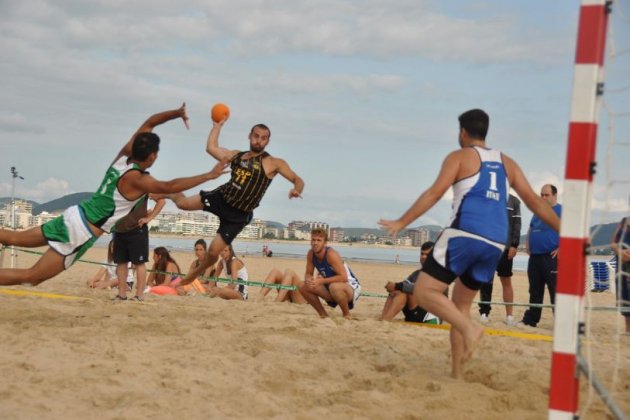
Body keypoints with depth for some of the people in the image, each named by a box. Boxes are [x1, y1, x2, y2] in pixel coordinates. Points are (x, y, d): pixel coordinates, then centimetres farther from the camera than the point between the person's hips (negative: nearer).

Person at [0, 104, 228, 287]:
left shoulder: (124, 155, 2)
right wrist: (209, 175, -30)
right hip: (82, 233, -8)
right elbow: (170, 186, -33)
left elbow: (148, 123, 10)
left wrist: (176, 113, 4)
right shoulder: (137, 179, -20)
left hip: (75, 215, 8)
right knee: (31, 277, -6)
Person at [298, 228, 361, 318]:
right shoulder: (311, 254, -6)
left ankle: (347, 315, -13)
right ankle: (323, 314, 9)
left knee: (334, 287, -40)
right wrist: (308, 280, -22)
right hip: (331, 287, 7)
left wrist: (321, 281, -32)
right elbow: (308, 274, 3)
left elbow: (343, 277, -32)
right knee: (303, 287, -6)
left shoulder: (331, 254, -26)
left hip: (351, 288, -7)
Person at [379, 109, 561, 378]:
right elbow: (534, 201, 17)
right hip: (496, 243, 6)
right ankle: (456, 373, 13)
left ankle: (469, 327, -24)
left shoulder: (459, 157, 7)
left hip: (465, 235, -6)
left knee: (424, 292, -3)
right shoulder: (507, 163, 21)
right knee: (461, 304, 17)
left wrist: (402, 222, -7)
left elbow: (435, 193, -5)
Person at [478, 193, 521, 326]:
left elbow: (516, 224, 1)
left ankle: (509, 316, 8)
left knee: (506, 281, 5)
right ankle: (484, 313, 7)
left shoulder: (513, 201, 5)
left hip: (505, 247, -1)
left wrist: (514, 245, -7)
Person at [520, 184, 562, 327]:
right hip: (534, 257, 7)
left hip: (552, 258, -7)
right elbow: (530, 230, 31)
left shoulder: (562, 211, -4)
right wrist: (528, 246, 16)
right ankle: (530, 319, 20)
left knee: (556, 291, -8)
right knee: (535, 291, 13)